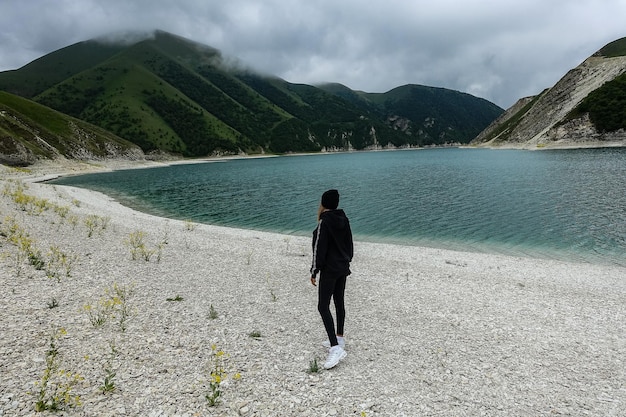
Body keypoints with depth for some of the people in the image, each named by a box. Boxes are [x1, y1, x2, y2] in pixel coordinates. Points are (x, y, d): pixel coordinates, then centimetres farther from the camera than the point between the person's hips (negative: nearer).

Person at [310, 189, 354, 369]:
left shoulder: (324, 222, -18)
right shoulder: (344, 220, 5)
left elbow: (319, 249, -18)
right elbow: (349, 244, 13)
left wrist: (314, 271, -11)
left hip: (329, 270, -8)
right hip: (343, 267, 8)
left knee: (323, 306, -7)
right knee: (339, 302, 18)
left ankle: (336, 348, -14)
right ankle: (339, 339, 31)